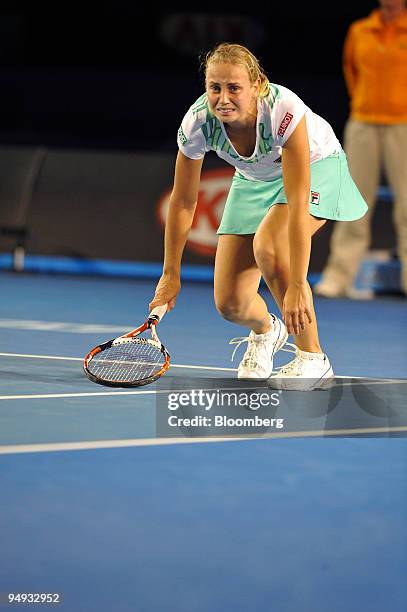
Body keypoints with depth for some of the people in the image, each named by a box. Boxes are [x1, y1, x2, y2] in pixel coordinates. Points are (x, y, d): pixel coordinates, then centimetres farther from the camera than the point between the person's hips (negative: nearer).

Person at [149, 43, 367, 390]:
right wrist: (171, 274, -8)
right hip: (254, 178, 4)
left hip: (316, 165, -4)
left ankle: (313, 358, -16)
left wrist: (296, 286, -44)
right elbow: (183, 201, -13)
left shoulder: (283, 109, -39)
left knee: (267, 245, -33)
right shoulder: (198, 122, -28)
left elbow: (297, 205, -41)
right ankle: (265, 331, 34)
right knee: (230, 304, -5)